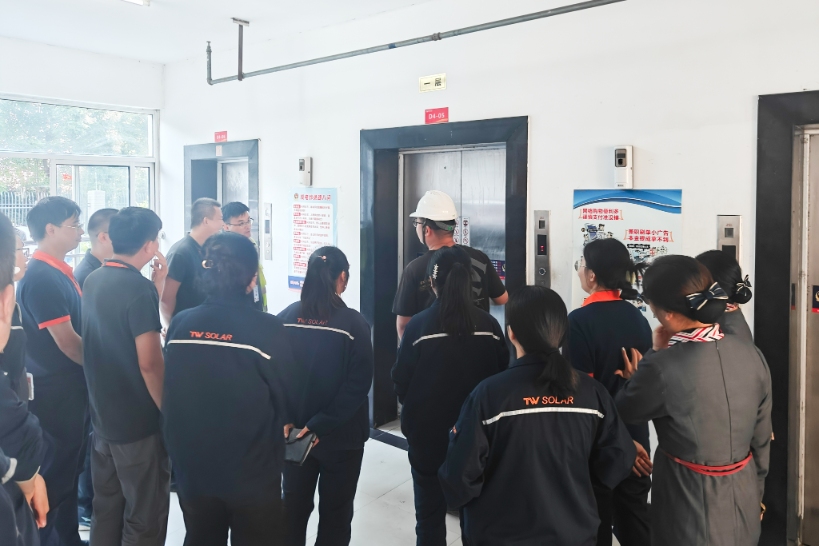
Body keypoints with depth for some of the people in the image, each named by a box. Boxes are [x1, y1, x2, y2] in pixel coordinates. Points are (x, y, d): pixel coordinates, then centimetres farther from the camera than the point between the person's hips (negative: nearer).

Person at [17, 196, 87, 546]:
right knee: (55, 475, 4)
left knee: (70, 468, 19)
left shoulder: (60, 271, 8)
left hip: (71, 388, 9)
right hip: (54, 392, -9)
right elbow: (67, 343, -21)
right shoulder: (40, 277, -21)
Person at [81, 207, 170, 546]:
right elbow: (149, 364, -25)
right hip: (139, 422, -8)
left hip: (102, 416, 8)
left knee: (106, 507, 21)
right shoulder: (139, 288, -21)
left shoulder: (93, 280, 4)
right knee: (145, 518, 6)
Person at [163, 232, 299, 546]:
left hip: (192, 469, 4)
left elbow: (169, 395, 4)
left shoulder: (179, 325, -9)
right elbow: (288, 402, -10)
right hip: (253, 474, -4)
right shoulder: (267, 330, -20)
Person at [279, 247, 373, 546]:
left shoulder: (285, 318, -5)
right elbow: (358, 386, -18)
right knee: (335, 510, 14)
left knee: (294, 505, 21)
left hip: (293, 432, 3)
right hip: (341, 436, -3)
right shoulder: (354, 324, -15)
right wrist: (320, 425, -16)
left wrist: (285, 420, -6)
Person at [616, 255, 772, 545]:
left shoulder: (663, 368, -28)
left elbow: (623, 412, -7)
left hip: (692, 514, -5)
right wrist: (755, 491, 18)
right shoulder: (751, 353, -9)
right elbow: (761, 439, 3)